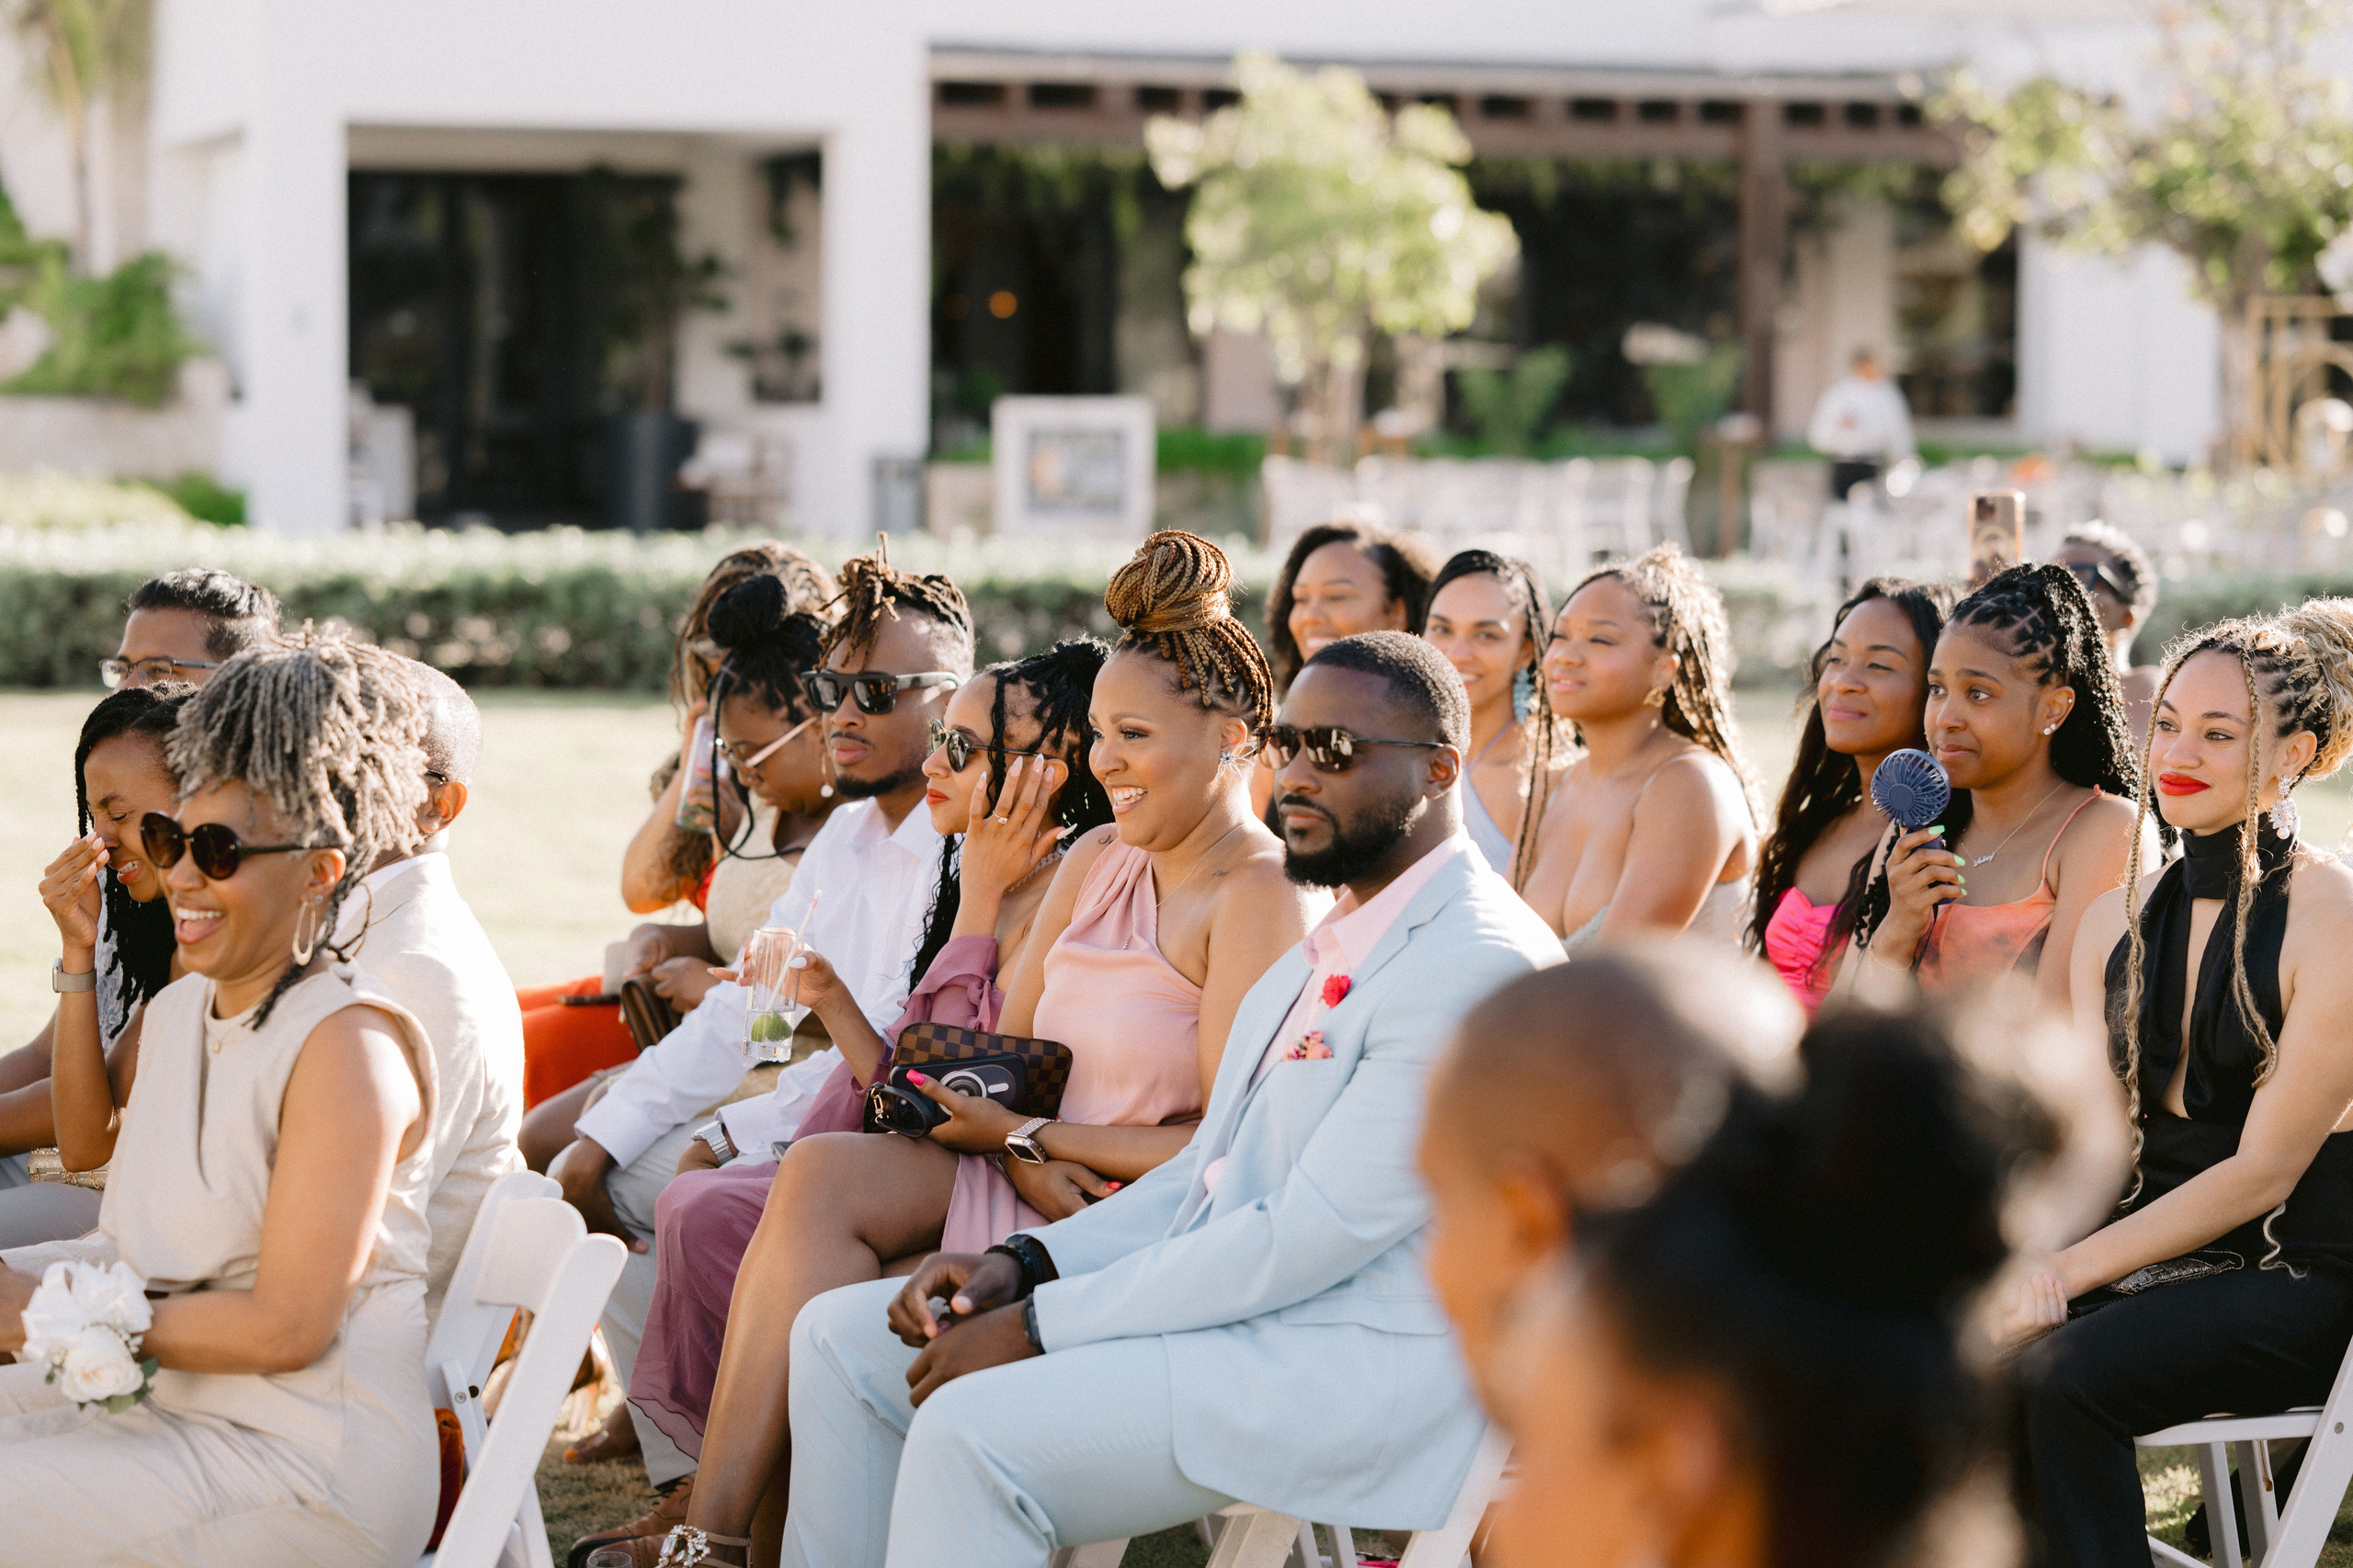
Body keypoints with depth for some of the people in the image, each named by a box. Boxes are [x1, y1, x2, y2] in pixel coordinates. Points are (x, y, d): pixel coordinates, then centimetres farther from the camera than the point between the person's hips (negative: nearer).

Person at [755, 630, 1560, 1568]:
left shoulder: (1478, 963, -16)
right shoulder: (1333, 943, 18)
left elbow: (1313, 1234, -21)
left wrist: (1041, 1327, -18)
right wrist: (1024, 1266, 2)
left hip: (1351, 1364, -10)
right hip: (1216, 1296, 10)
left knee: (972, 1429, -29)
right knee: (840, 1337, 4)